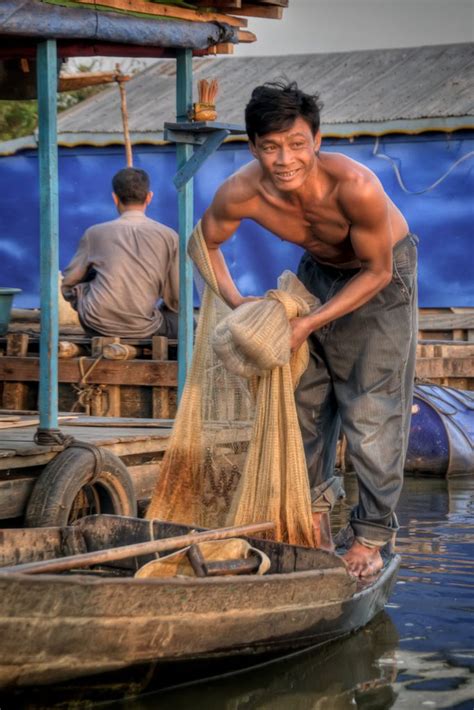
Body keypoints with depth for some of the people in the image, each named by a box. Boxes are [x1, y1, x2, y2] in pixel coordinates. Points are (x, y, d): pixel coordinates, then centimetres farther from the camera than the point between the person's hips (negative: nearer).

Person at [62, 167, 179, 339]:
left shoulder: (95, 233, 6)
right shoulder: (168, 236, 3)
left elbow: (67, 283, 13)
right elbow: (176, 300, 6)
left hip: (97, 326, 1)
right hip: (142, 330, -1)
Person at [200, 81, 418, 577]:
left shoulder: (355, 187, -40)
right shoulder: (241, 194, -28)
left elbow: (376, 272, -26)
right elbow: (205, 242, -6)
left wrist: (308, 324, -28)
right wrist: (237, 305, -18)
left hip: (381, 278, -4)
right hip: (320, 271, 4)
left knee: (372, 412, -4)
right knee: (304, 396, 11)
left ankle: (372, 536, 8)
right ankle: (316, 503, 31)